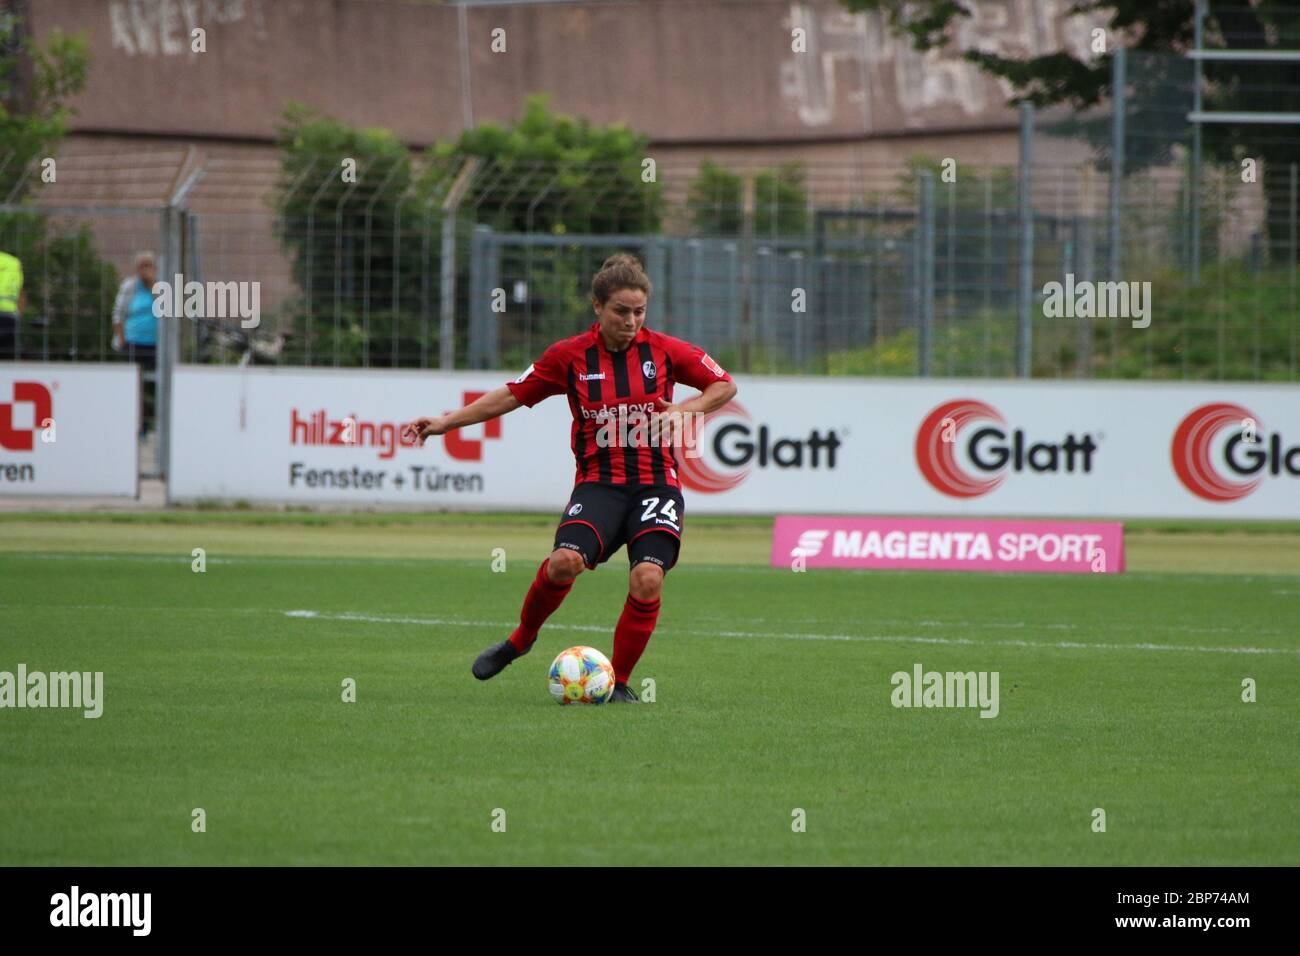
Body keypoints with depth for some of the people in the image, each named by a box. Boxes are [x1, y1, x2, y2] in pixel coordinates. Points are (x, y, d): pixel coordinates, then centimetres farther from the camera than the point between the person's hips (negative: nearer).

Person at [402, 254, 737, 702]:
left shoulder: (664, 350, 1)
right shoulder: (569, 356, 1)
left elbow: (724, 385, 12)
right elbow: (512, 395, 10)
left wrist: (684, 410, -6)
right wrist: (447, 422, 5)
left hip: (656, 484, 0)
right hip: (598, 483, 0)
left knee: (647, 578, -21)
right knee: (565, 560, -26)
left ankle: (619, 683, -1)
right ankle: (520, 640, 2)